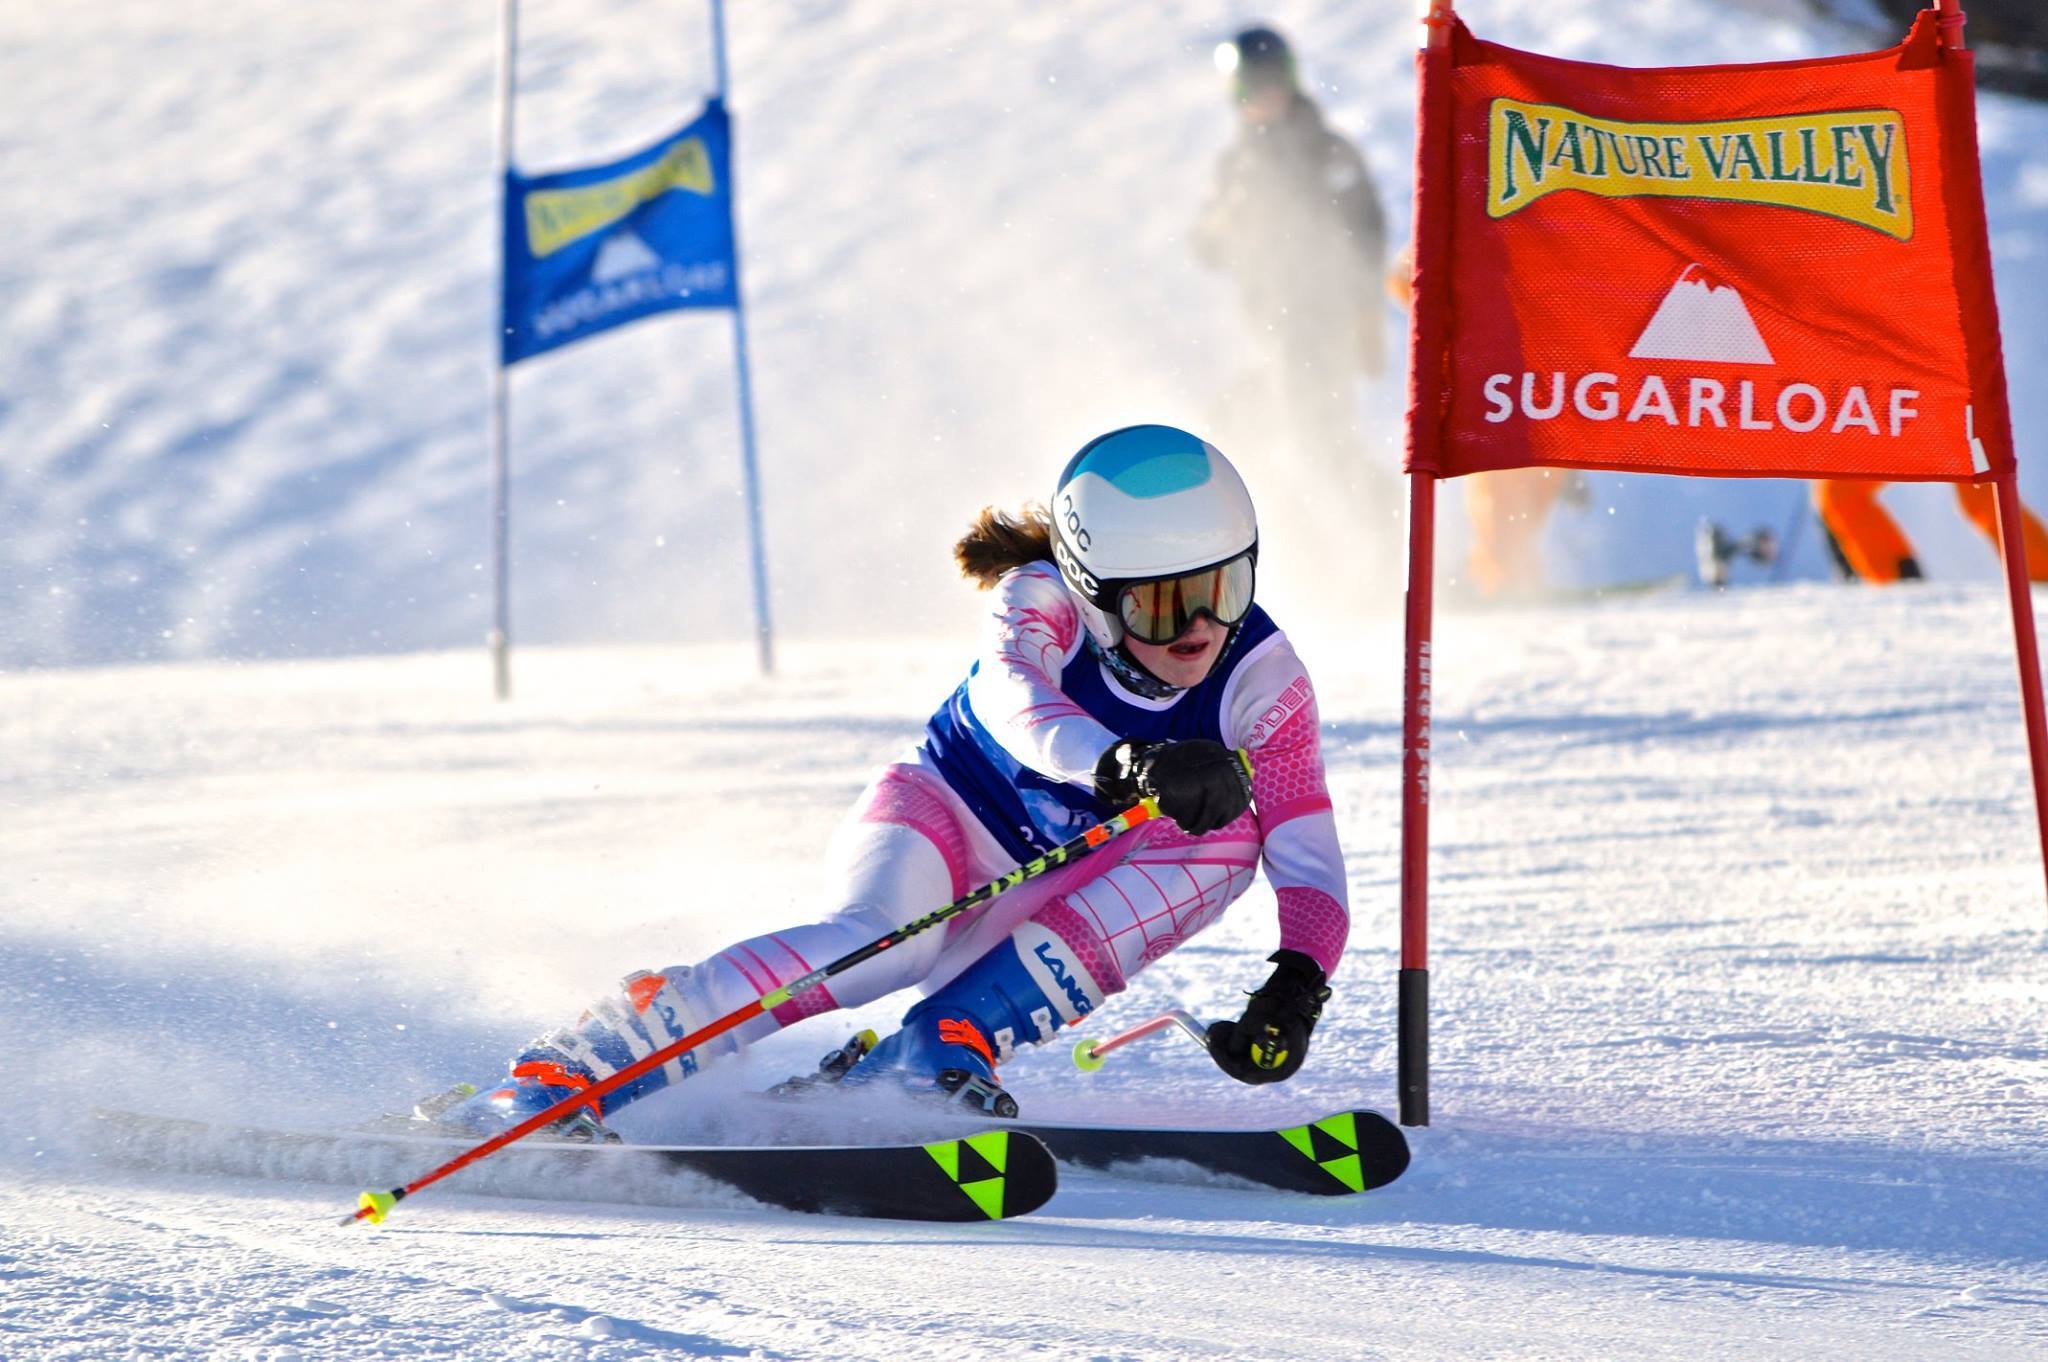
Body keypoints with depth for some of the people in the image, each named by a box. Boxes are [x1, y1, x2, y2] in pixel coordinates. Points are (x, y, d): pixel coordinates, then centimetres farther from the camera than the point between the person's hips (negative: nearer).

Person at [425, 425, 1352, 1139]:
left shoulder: (1263, 681, -16)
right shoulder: (1042, 603, -22)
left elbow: (1312, 872, -21)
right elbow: (1013, 700, -45)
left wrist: (1296, 988, -42)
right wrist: (1124, 767, -65)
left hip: (1063, 901, 3)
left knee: (1222, 840, -26)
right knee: (881, 938, -37)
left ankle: (934, 1051, -28)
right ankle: (549, 1084, -38)